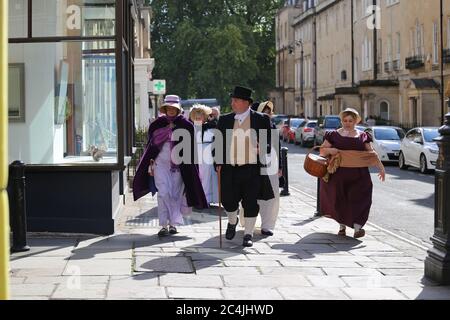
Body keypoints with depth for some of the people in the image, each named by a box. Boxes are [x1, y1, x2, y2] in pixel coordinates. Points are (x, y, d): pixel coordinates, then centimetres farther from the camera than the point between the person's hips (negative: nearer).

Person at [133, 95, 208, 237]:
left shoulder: (185, 125, 2)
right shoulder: (157, 124, 6)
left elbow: (190, 148, 4)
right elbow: (151, 145, 10)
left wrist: (189, 167, 0)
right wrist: (150, 164, 5)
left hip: (178, 165, 0)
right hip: (160, 164, 0)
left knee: (176, 194, 2)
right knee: (163, 193, -10)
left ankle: (173, 224, 14)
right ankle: (164, 225, -6)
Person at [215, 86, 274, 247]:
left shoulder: (261, 119, 2)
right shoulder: (224, 120, 11)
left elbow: (270, 141, 4)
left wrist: (264, 148, -18)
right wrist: (219, 163, 3)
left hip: (252, 169, -2)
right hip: (229, 169, 2)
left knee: (250, 203, 0)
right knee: (228, 200, 2)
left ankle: (248, 234, 13)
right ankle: (232, 222, 34)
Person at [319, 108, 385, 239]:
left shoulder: (362, 136, 12)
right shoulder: (334, 135, 9)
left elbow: (371, 154, 12)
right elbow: (322, 151, 10)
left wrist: (381, 168, 6)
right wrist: (329, 150, -11)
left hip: (358, 175, 0)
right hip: (339, 173, 0)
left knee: (358, 198, -11)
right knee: (339, 199, 2)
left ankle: (357, 228, -14)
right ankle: (342, 226, 18)